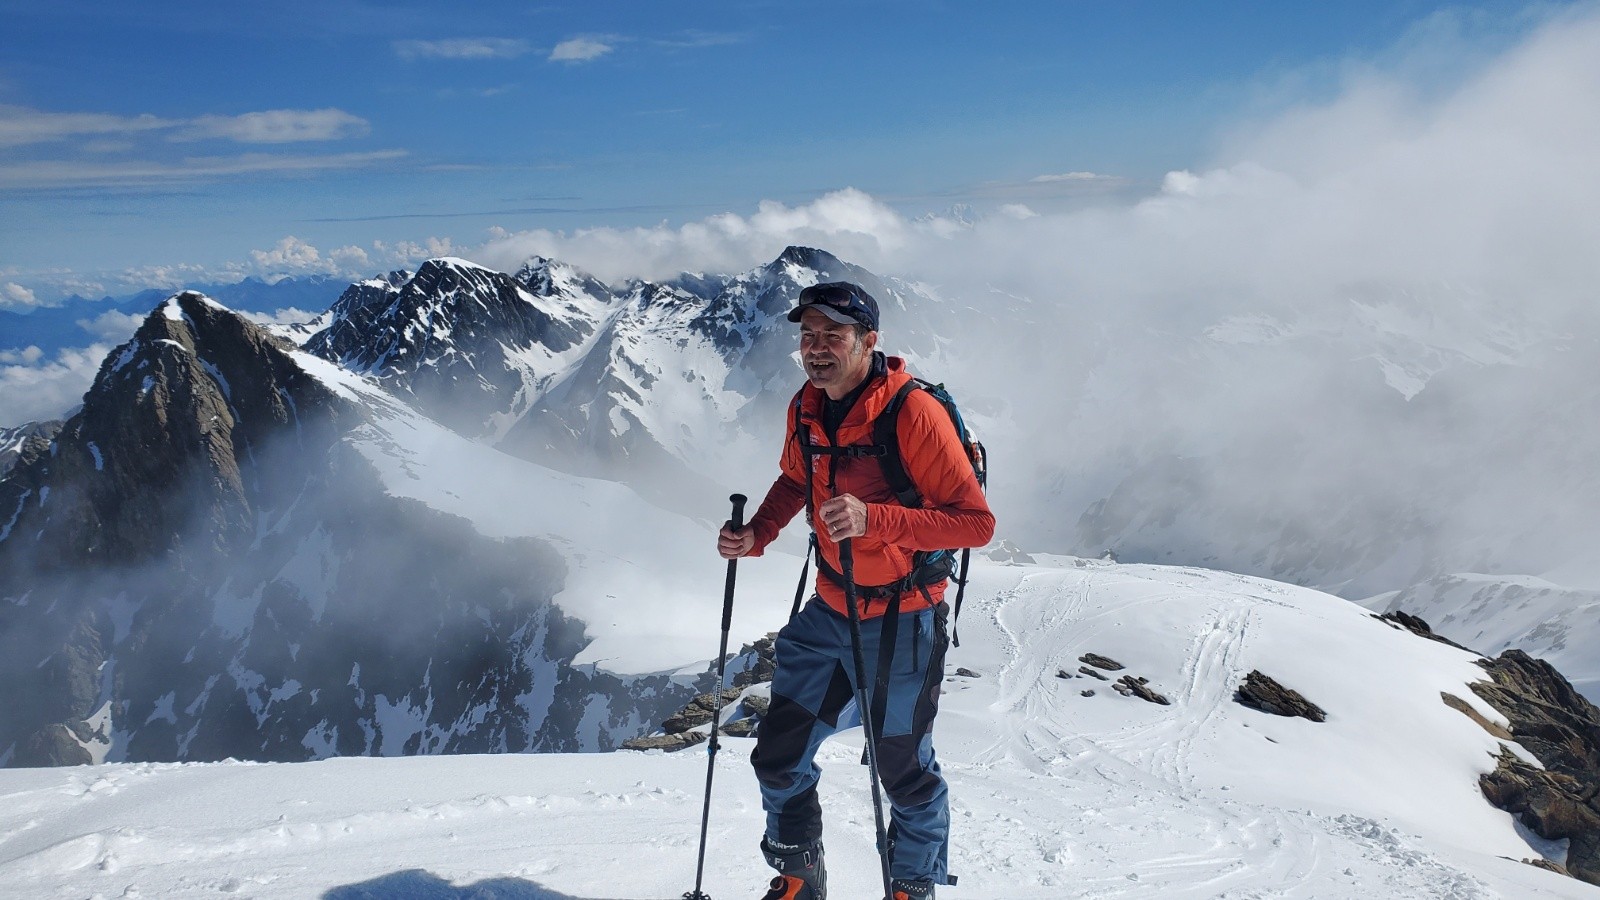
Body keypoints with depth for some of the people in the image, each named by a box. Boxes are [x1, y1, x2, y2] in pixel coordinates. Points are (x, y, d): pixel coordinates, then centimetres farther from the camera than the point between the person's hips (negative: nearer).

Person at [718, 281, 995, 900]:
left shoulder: (913, 412, -23)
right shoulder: (806, 409, -2)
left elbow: (976, 522, -24)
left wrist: (873, 519, -34)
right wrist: (756, 535, 0)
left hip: (902, 620, -6)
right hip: (830, 611, 6)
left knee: (903, 768, 10)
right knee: (779, 754, 10)